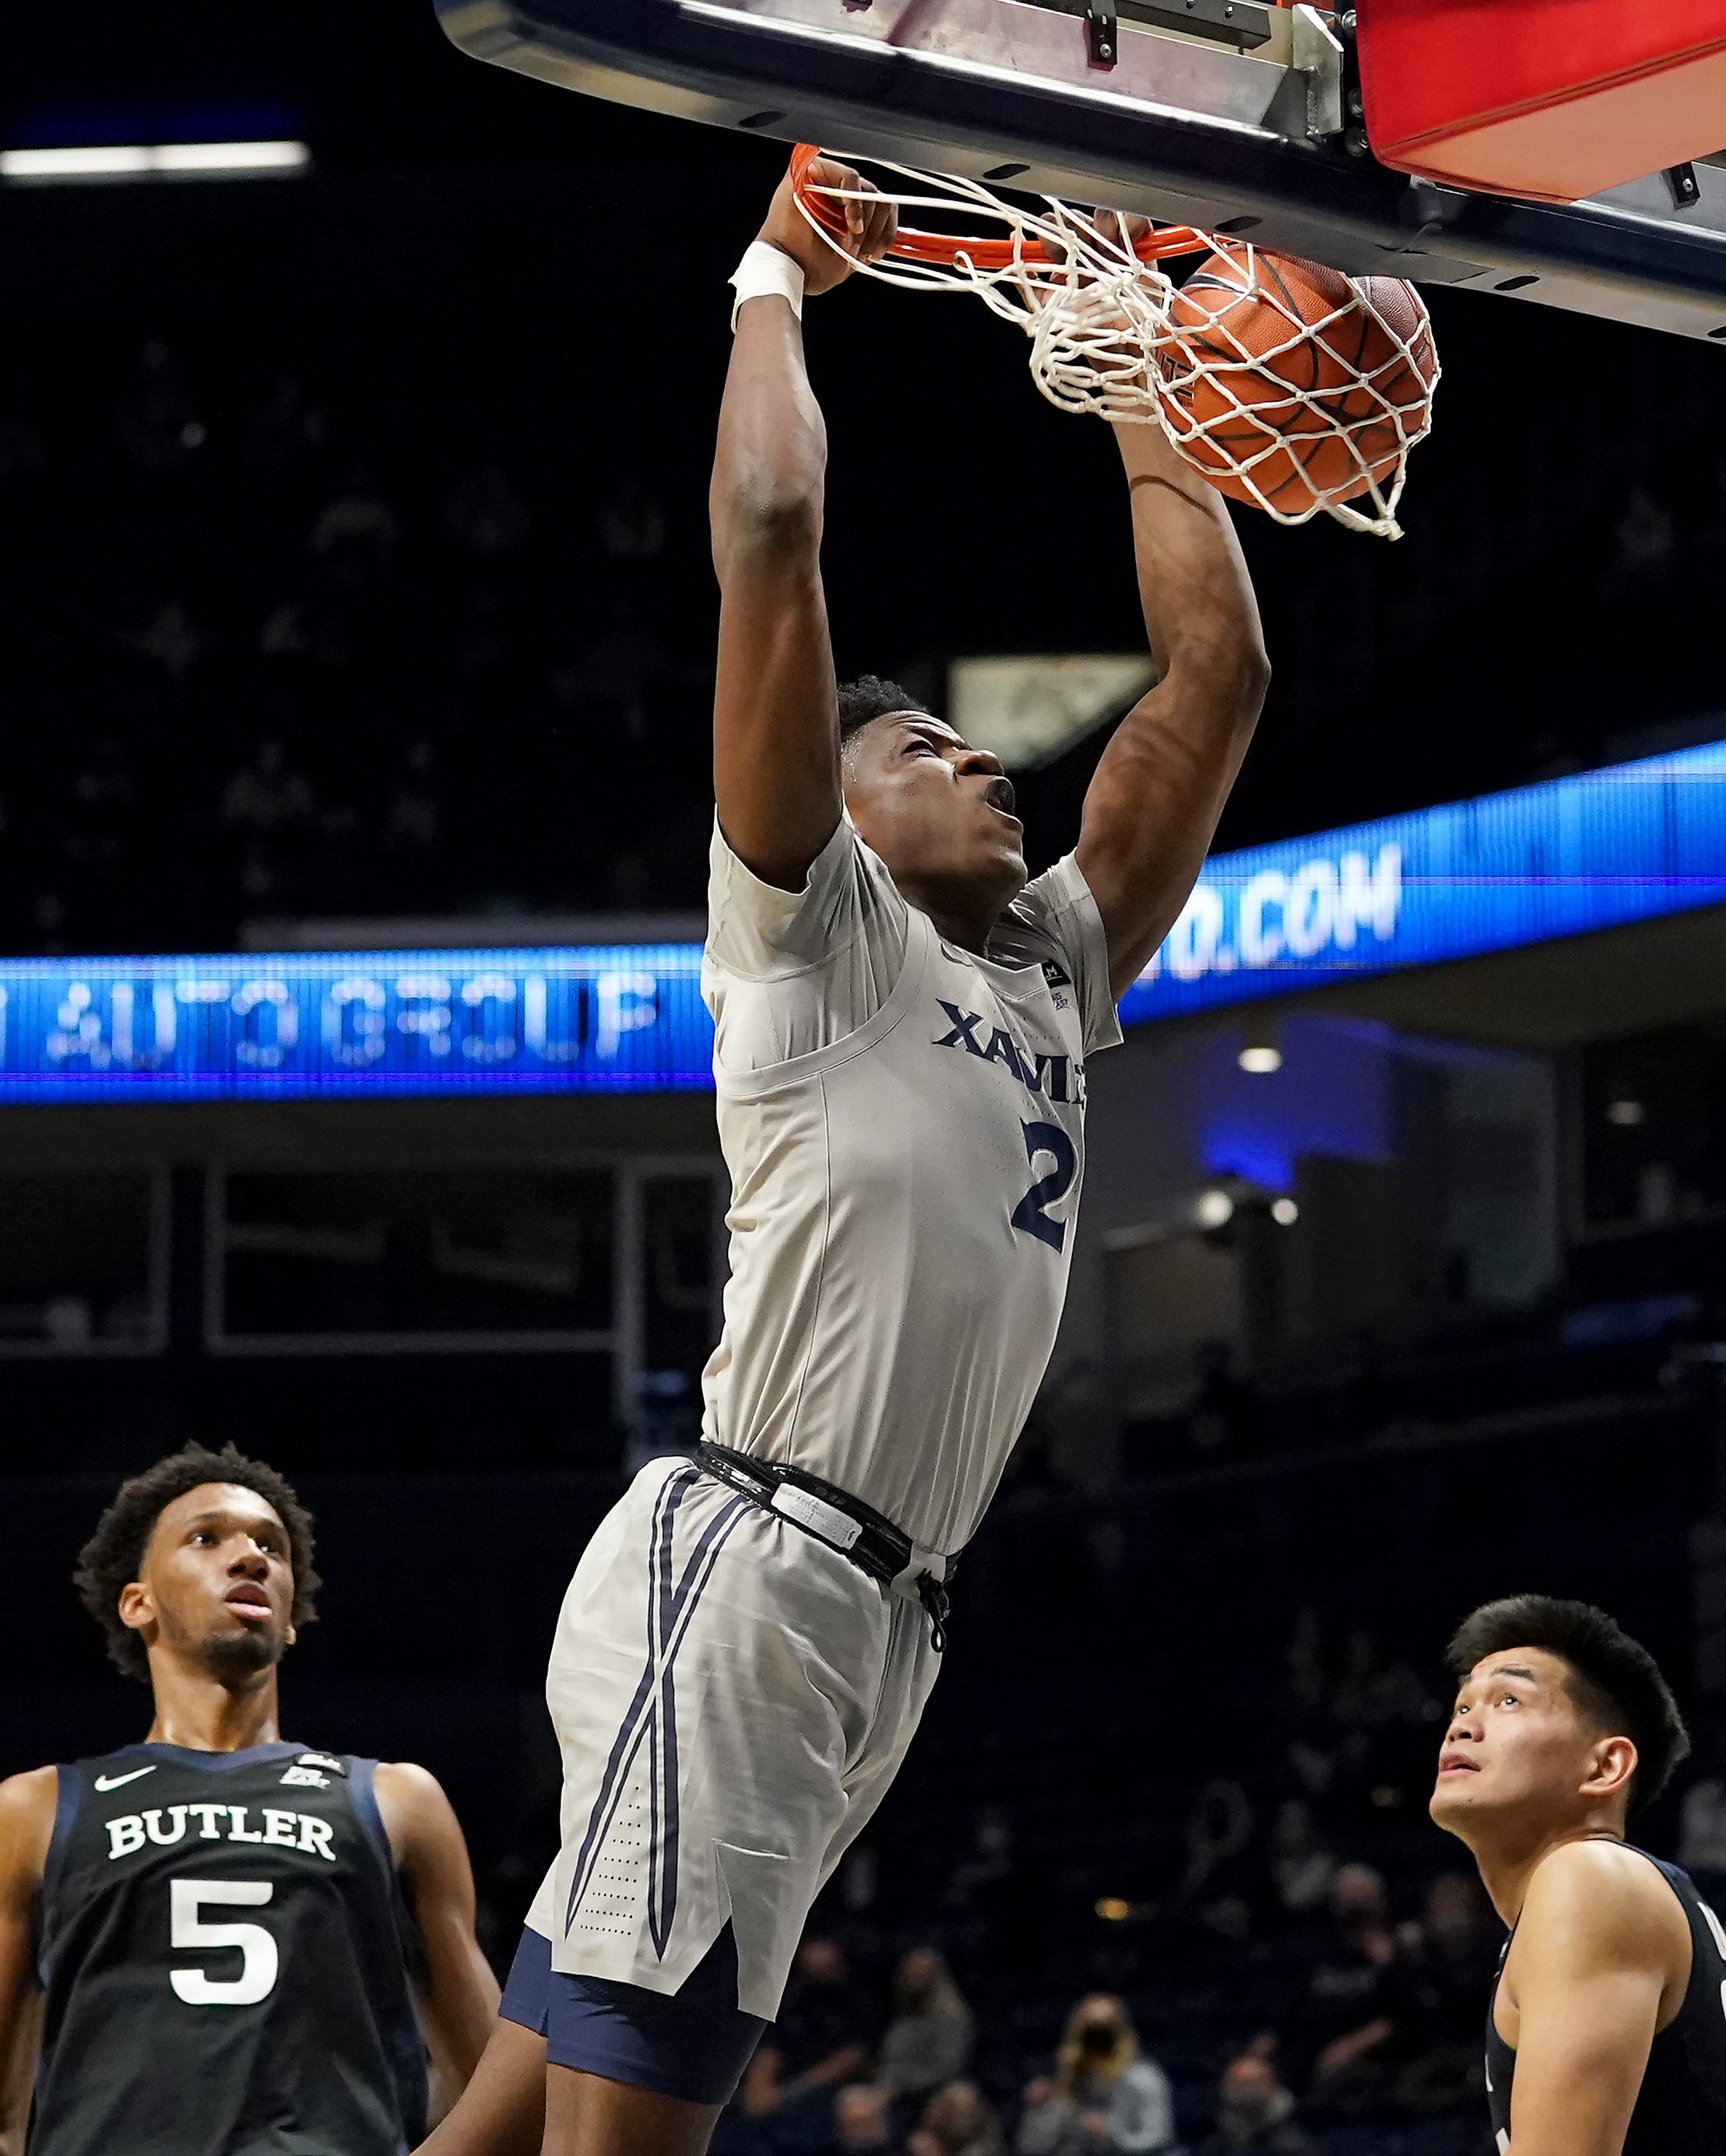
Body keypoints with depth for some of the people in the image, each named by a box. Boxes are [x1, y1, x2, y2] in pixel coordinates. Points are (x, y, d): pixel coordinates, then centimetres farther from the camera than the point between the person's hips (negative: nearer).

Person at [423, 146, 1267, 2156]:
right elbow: (771, 536, -4)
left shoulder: (1054, 972, 24)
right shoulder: (813, 935, 4)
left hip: (884, 1619, 8)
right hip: (736, 1578, -8)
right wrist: (774, 281, 8)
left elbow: (1216, 672, 25)